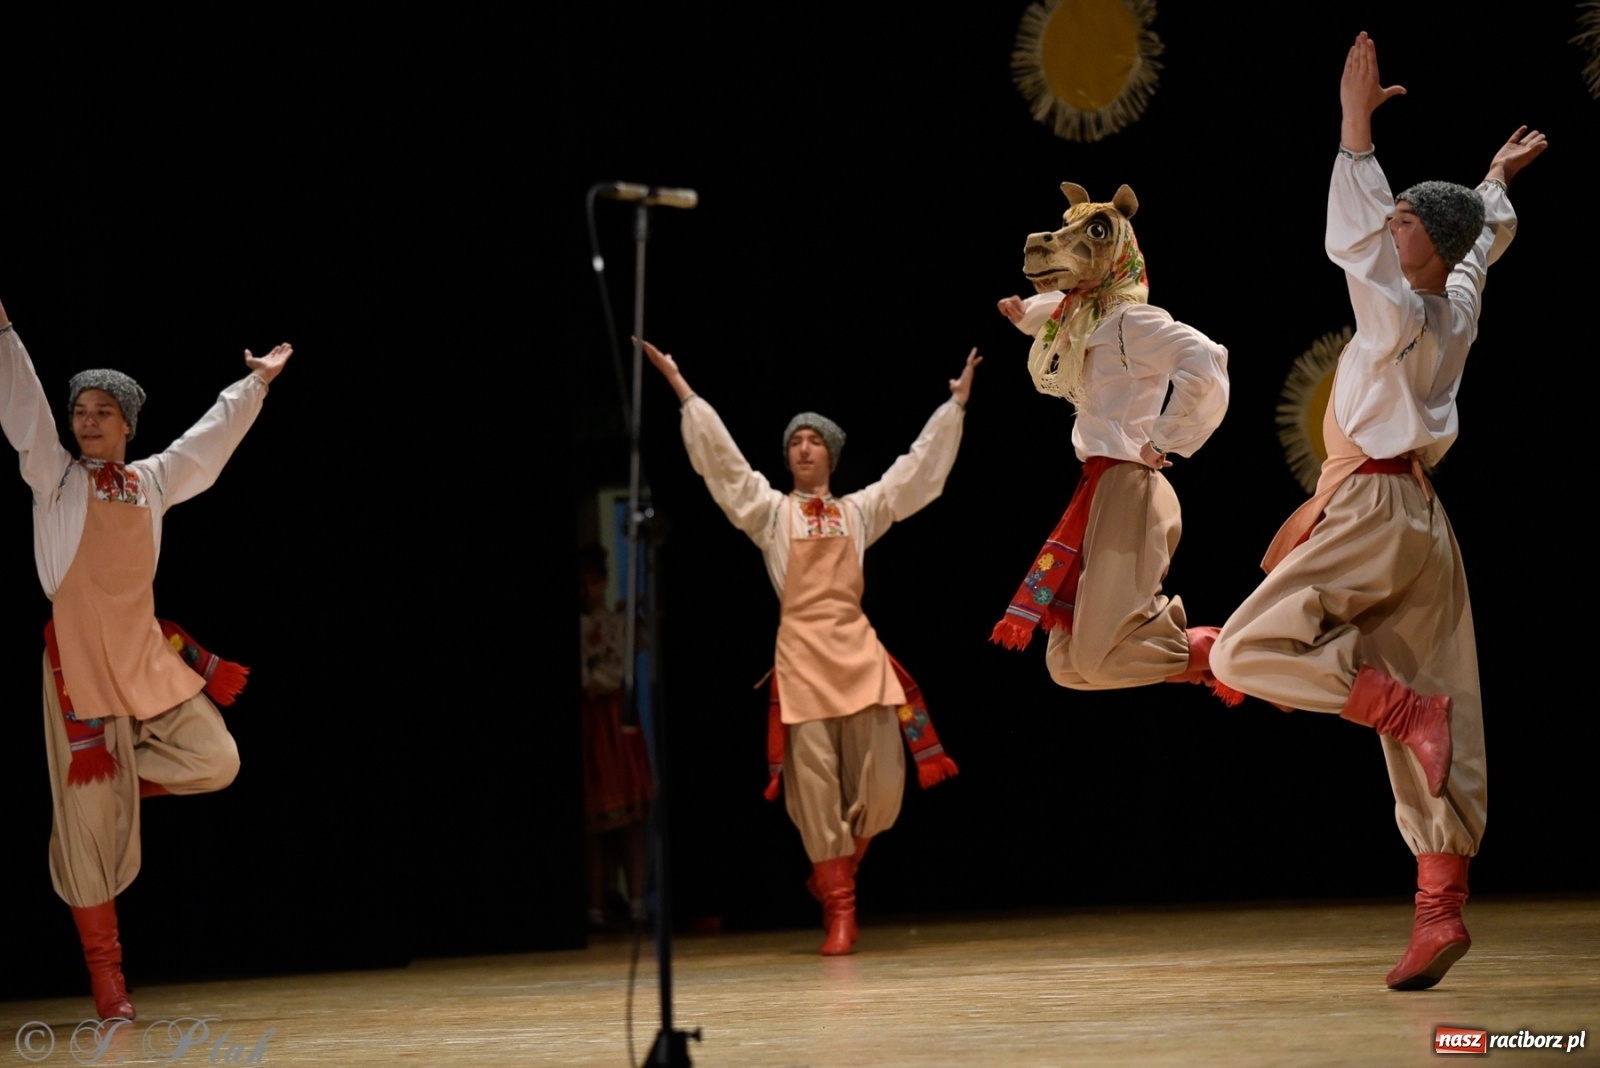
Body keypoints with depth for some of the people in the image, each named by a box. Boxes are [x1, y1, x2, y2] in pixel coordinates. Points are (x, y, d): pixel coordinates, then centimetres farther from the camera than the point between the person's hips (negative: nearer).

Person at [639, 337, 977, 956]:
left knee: (882, 782, -4)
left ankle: (835, 871, 22)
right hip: (802, 652, -2)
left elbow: (922, 465, 19)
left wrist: (956, 402, 18)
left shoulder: (861, 510, 17)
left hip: (857, 648, 2)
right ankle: (838, 909, -1)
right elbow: (719, 460, 5)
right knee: (815, 781, -7)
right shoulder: (770, 510, 12)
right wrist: (684, 392, 0)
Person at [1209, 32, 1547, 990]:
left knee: (1249, 653, -15)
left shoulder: (1403, 316, -11)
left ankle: (1408, 708, -19)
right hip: (1423, 521, 9)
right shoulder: (1459, 309, 11)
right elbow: (1486, 238, 31)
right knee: (1442, 734, 3)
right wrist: (1499, 178, 47)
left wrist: (1357, 127, -18)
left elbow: (1354, 237, -20)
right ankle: (1443, 911, 1)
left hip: (1374, 509, -9)